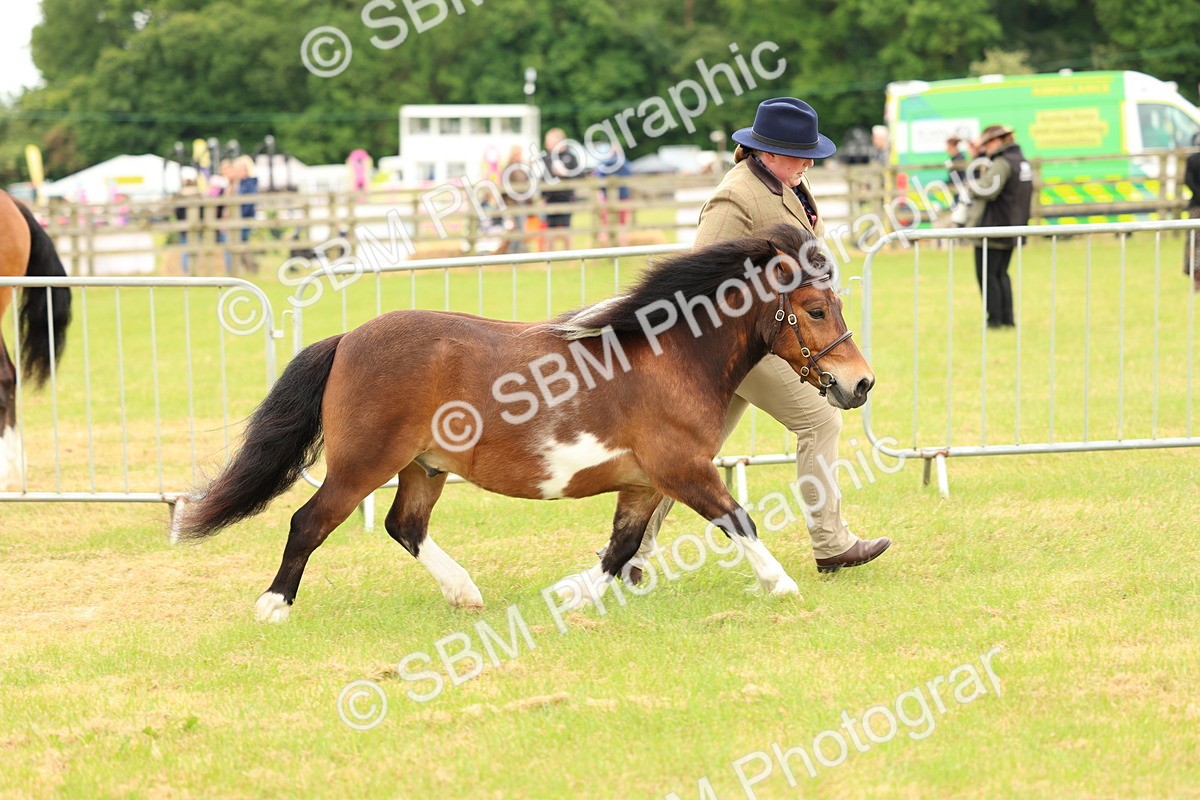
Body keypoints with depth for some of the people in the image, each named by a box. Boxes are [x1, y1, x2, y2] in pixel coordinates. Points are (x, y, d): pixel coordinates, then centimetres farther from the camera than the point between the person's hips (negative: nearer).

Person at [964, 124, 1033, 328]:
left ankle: (995, 319, -3)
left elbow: (988, 190, -27)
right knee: (1001, 274, 16)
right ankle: (1008, 318, 13)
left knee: (987, 275, -2)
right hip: (1011, 229, 9)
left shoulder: (1002, 163, -17)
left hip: (993, 227, -9)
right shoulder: (1022, 162, 14)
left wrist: (972, 185, -6)